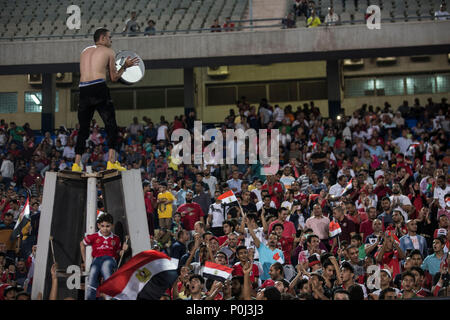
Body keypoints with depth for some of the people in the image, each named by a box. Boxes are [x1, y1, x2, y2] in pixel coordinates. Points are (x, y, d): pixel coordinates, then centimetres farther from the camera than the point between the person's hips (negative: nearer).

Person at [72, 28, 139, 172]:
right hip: (99, 89, -5)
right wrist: (125, 66, 26)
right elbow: (114, 78, 11)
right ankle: (112, 161, -11)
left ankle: (76, 163, 4)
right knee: (111, 126, 1)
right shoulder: (109, 52, 10)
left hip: (83, 90, 5)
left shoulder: (85, 51, 23)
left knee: (83, 128, 11)